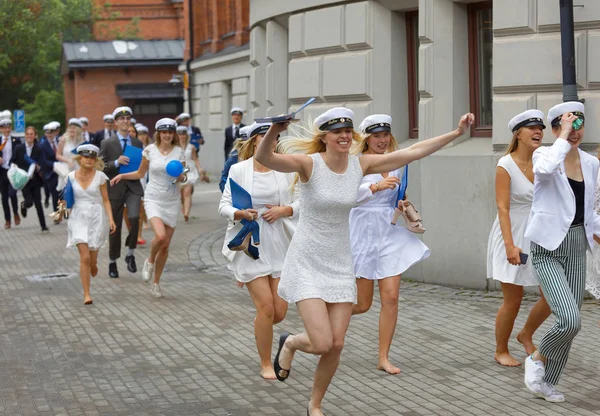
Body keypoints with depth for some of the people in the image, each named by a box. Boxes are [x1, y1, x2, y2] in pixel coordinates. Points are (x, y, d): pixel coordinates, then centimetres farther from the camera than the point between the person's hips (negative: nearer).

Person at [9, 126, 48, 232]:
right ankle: (24, 205, 30)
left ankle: (43, 226, 7)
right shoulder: (19, 148, -1)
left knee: (38, 203, -2)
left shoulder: (39, 149, -1)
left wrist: (38, 168, -24)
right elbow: (12, 162, 5)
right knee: (29, 202, -9)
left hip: (35, 180, 0)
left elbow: (41, 165, -2)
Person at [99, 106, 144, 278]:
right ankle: (113, 262, 21)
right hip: (115, 188, -2)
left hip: (133, 187, 2)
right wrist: (116, 163, -18)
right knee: (115, 226, 6)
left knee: (134, 218, -21)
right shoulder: (107, 143, 0)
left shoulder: (137, 143, 10)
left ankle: (131, 254, -1)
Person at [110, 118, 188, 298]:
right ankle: (150, 261, 6)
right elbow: (140, 173, 11)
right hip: (153, 199, -2)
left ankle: (155, 283, 20)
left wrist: (182, 178, -12)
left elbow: (183, 177, 11)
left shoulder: (179, 152, 2)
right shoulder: (150, 150, -2)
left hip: (172, 201, 2)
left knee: (166, 245, 4)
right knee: (160, 236, -26)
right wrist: (122, 175, -2)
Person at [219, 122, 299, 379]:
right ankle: (266, 363, 12)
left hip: (279, 246, 2)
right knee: (266, 307, -8)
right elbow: (224, 206, -1)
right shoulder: (239, 170, -2)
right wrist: (241, 214, -20)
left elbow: (301, 203, 6)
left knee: (280, 312, 0)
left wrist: (283, 210, -13)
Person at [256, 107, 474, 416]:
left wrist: (456, 133, -4)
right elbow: (263, 158, -33)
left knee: (336, 346, 3)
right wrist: (274, 131, -53)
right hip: (307, 264, -4)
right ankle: (290, 343, 23)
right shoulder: (309, 164, -16)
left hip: (340, 265, 5)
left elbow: (413, 152, 0)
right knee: (322, 344, -14)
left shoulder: (361, 165, -2)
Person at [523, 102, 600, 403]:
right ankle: (537, 358, 10)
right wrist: (564, 137, -24)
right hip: (548, 249, -6)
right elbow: (546, 168, -35)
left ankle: (547, 382, 24)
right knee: (570, 320, -19)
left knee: (570, 322, 7)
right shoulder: (544, 154, -8)